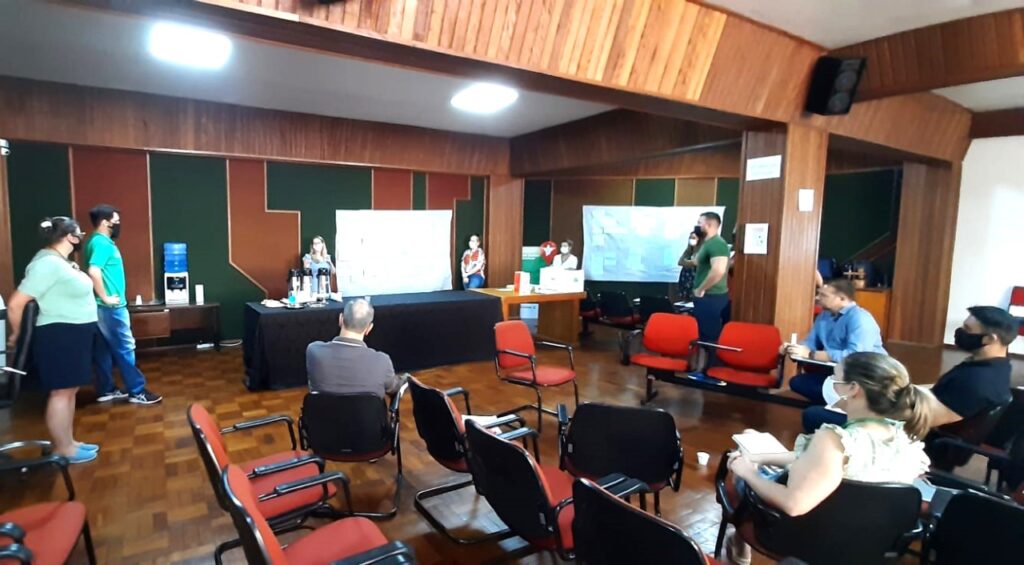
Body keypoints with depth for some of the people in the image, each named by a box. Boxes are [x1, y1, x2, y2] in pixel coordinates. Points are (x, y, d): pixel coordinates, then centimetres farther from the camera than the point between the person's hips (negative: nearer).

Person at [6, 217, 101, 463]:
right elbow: (15, 303, -19)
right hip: (60, 335, -10)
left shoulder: (60, 260, 12)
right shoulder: (48, 264, -20)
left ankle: (68, 442, 26)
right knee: (61, 392, 0)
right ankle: (62, 449, 10)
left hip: (73, 335, 10)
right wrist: (16, 335, -7)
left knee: (70, 390, 15)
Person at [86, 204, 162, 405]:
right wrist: (105, 298, -21)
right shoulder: (102, 243, -16)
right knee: (125, 349, -4)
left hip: (106, 307, 10)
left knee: (104, 350, 14)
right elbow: (94, 271, -30)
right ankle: (137, 392, 2)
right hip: (110, 308, -10)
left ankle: (106, 390, 22)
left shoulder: (100, 242, 14)